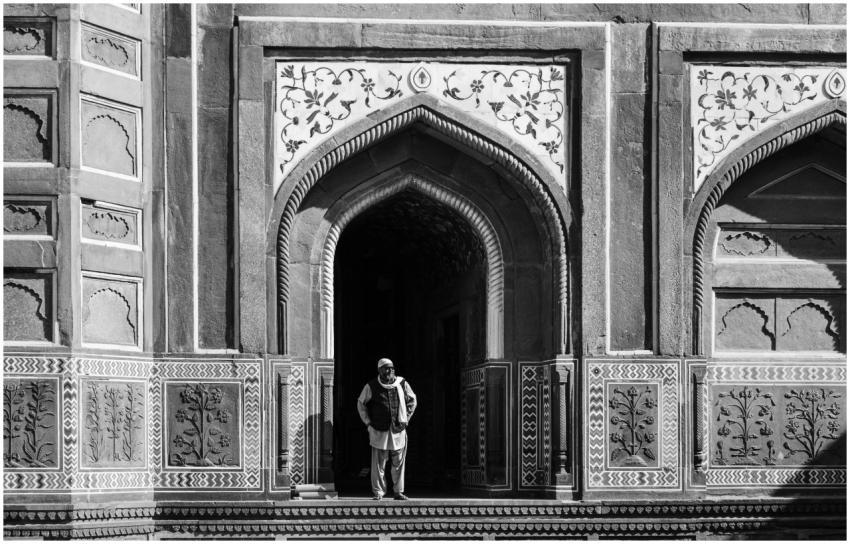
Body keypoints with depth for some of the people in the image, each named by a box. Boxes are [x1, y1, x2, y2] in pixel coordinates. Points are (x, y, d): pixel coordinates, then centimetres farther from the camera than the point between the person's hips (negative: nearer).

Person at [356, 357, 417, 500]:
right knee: (378, 463, -2)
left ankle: (399, 492, 13)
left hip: (398, 430, 2)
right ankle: (378, 492, 7)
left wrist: (406, 419, 11)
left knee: (398, 463, 4)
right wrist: (368, 423, 4)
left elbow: (412, 400, 19)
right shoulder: (371, 387, -3)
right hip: (379, 431, -2)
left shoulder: (402, 384, 3)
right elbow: (361, 404, 10)